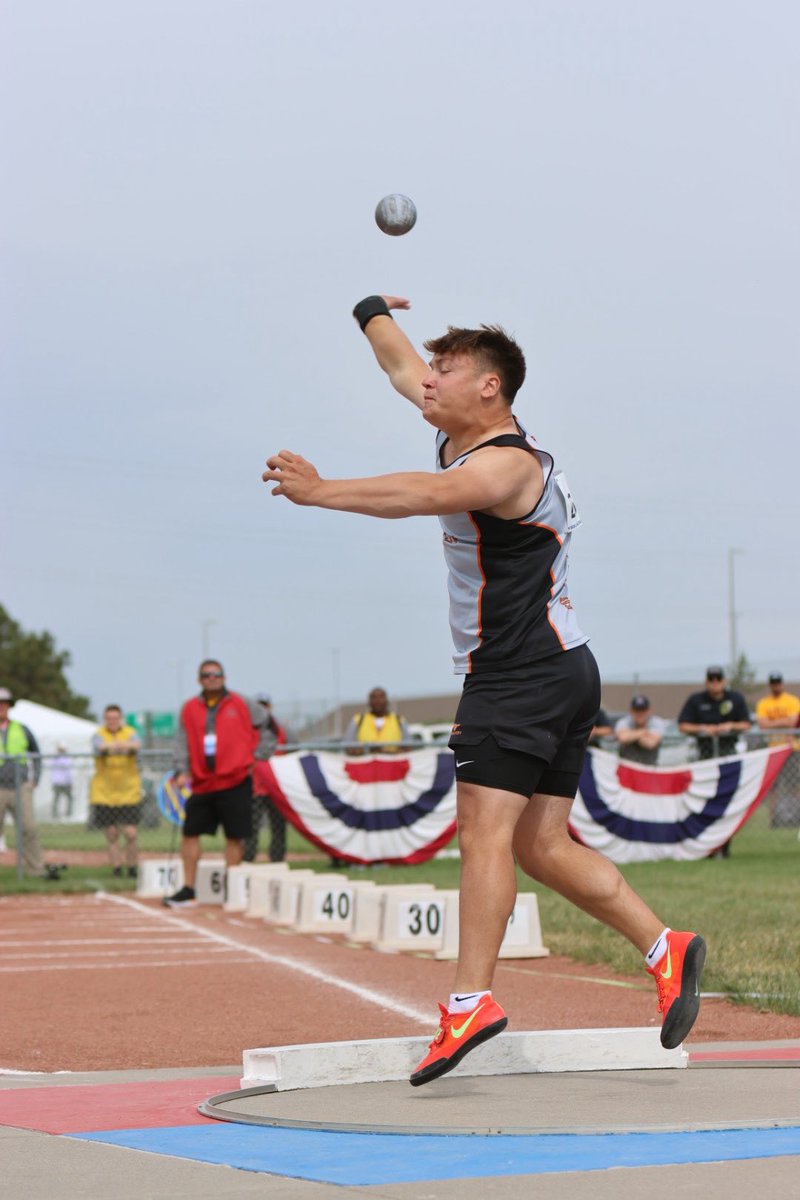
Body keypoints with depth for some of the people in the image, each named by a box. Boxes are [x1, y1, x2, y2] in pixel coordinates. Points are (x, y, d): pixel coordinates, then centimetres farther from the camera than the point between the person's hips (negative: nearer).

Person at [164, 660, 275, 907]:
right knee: (190, 832, 1)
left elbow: (267, 727, 10)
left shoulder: (241, 704, 2)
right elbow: (183, 741, 5)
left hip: (235, 782, -3)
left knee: (234, 836, 0)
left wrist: (258, 757, 3)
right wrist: (182, 770, -8)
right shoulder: (190, 709, 8)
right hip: (202, 783, 3)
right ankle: (188, 890, 8)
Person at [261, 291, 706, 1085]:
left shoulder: (508, 463, -14)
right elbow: (400, 366, 32)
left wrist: (321, 493, -41)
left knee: (485, 832, -16)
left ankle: (470, 1002, -23)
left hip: (524, 674, -10)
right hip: (560, 673, 10)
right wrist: (373, 313, 48)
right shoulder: (462, 431, 13)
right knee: (541, 847, 9)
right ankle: (665, 950, 10)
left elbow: (428, 495, -35)